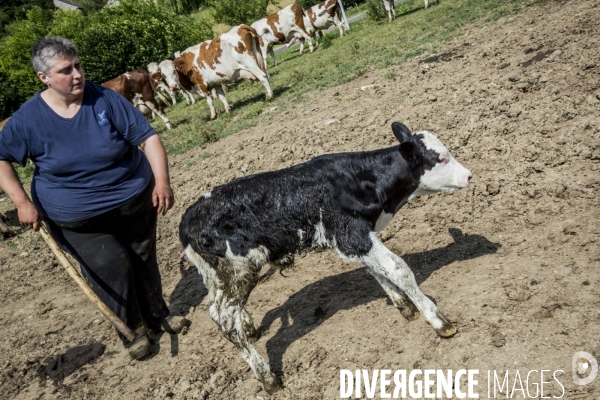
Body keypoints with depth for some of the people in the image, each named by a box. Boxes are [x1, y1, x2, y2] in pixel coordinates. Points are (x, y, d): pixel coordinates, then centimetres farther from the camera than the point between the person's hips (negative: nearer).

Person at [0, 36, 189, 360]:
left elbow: (147, 136, -12)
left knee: (144, 260, 14)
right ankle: (132, 329, 17)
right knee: (112, 268, -8)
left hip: (135, 201, 2)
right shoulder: (28, 118, -10)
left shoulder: (105, 99, -12)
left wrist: (162, 180, -24)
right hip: (79, 219, -1)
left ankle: (157, 315, 38)